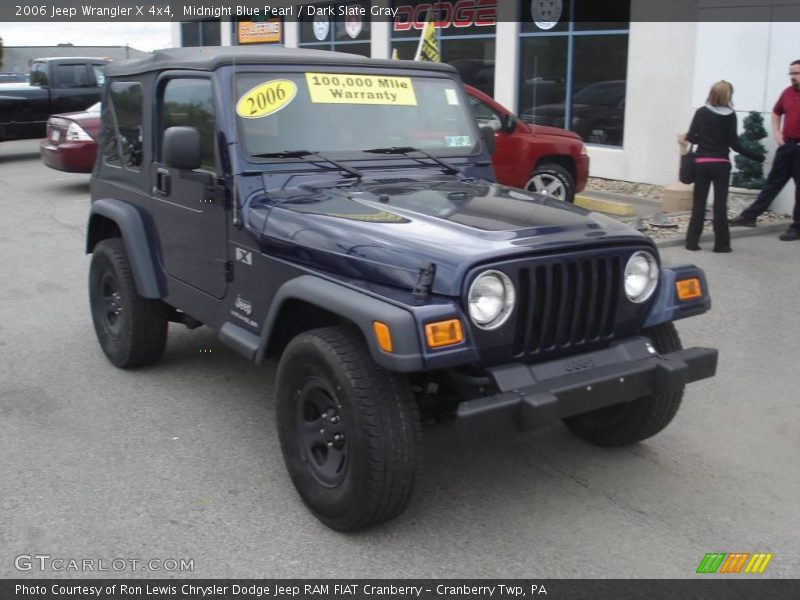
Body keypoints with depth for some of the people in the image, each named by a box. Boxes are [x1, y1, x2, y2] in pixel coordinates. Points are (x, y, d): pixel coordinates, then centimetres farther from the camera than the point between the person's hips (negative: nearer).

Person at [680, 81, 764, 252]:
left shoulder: (701, 112, 0)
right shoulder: (730, 115, -4)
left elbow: (692, 137, -3)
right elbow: (734, 143, -7)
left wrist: (684, 138, 20)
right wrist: (757, 157, -2)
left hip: (702, 163, 2)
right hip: (721, 164, -1)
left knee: (698, 202, 7)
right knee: (720, 203, 3)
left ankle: (692, 241, 6)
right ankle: (721, 243, 5)